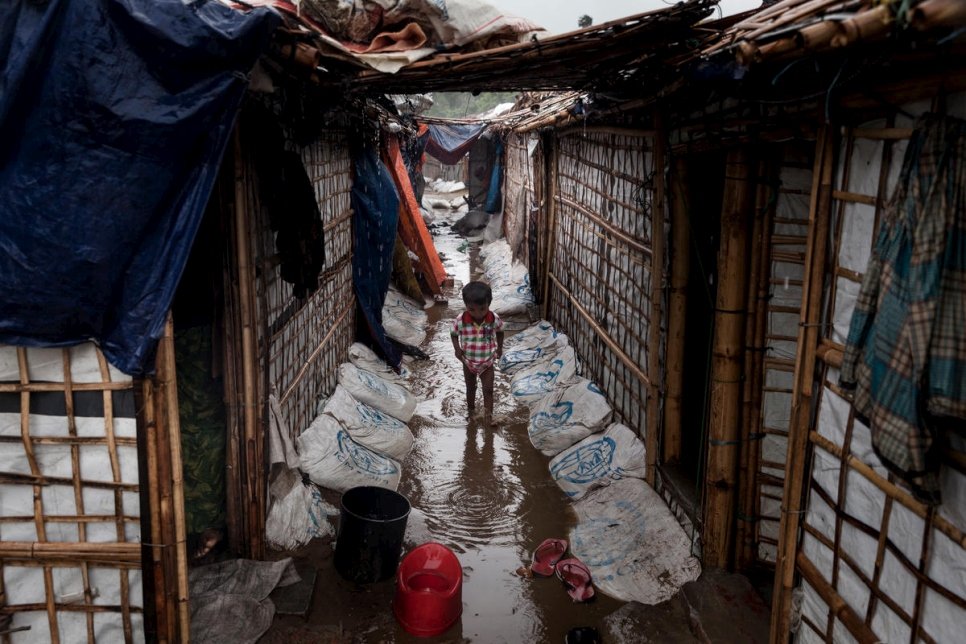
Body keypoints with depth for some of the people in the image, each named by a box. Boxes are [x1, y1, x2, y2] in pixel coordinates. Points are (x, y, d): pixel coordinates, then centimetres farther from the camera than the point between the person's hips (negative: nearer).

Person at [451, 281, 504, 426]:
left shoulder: (494, 319, -21)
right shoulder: (460, 320, -25)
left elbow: (500, 332, 1)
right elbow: (454, 334, -6)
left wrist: (499, 348, -1)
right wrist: (457, 348, -19)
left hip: (487, 362, -1)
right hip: (468, 362, 1)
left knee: (488, 389, 1)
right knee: (470, 387, 21)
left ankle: (488, 414, 14)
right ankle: (471, 411, 42)